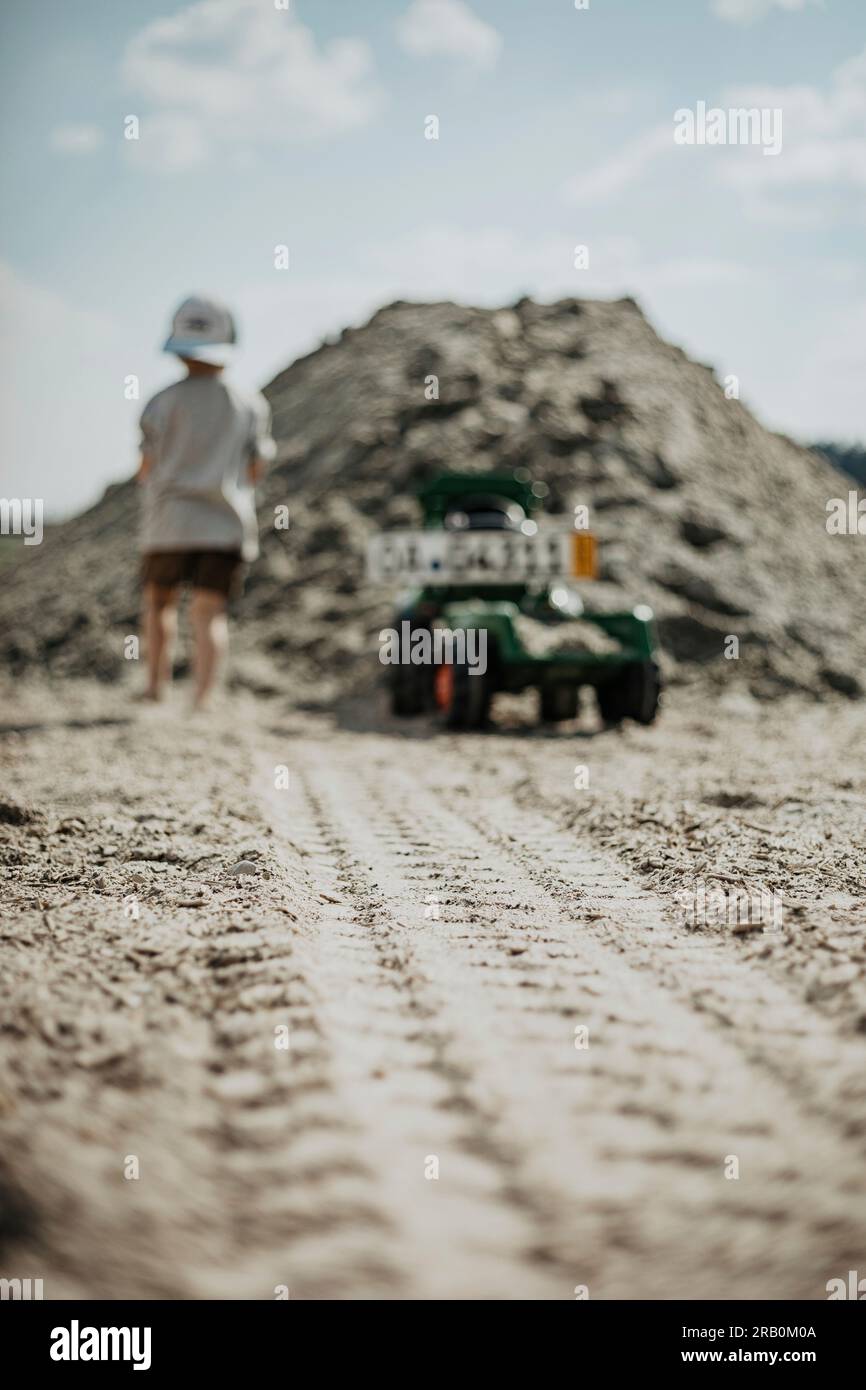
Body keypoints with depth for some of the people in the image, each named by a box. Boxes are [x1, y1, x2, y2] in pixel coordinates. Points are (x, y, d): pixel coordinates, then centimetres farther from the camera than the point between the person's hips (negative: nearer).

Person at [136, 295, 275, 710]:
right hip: (226, 523, 1)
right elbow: (255, 471, 9)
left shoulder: (162, 403, -2)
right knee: (210, 610, -2)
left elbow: (146, 469, -1)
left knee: (159, 601, 18)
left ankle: (156, 682, 12)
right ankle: (201, 696, -15)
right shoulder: (249, 407, 4)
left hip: (169, 522, -1)